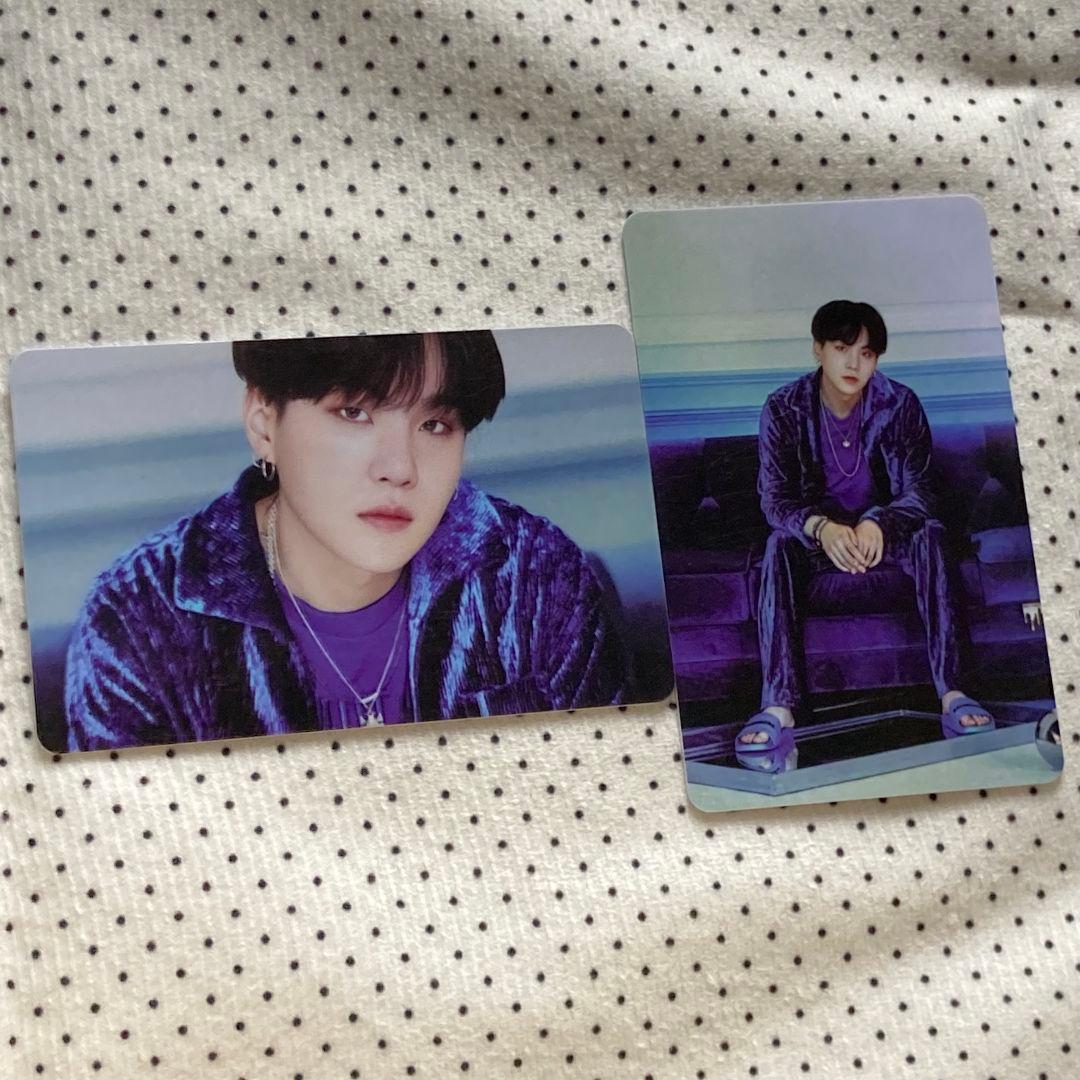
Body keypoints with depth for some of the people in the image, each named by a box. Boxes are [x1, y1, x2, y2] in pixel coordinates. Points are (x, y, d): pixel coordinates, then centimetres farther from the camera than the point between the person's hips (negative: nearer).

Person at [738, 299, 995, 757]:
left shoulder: (900, 404, -12)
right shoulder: (784, 407, -13)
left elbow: (919, 491, -15)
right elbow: (774, 497, -17)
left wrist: (878, 524, -38)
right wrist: (822, 528, -40)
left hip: (883, 524, 1)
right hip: (817, 527, 0)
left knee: (929, 534, -31)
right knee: (779, 545, -33)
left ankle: (952, 693, -38)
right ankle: (778, 707, -44)